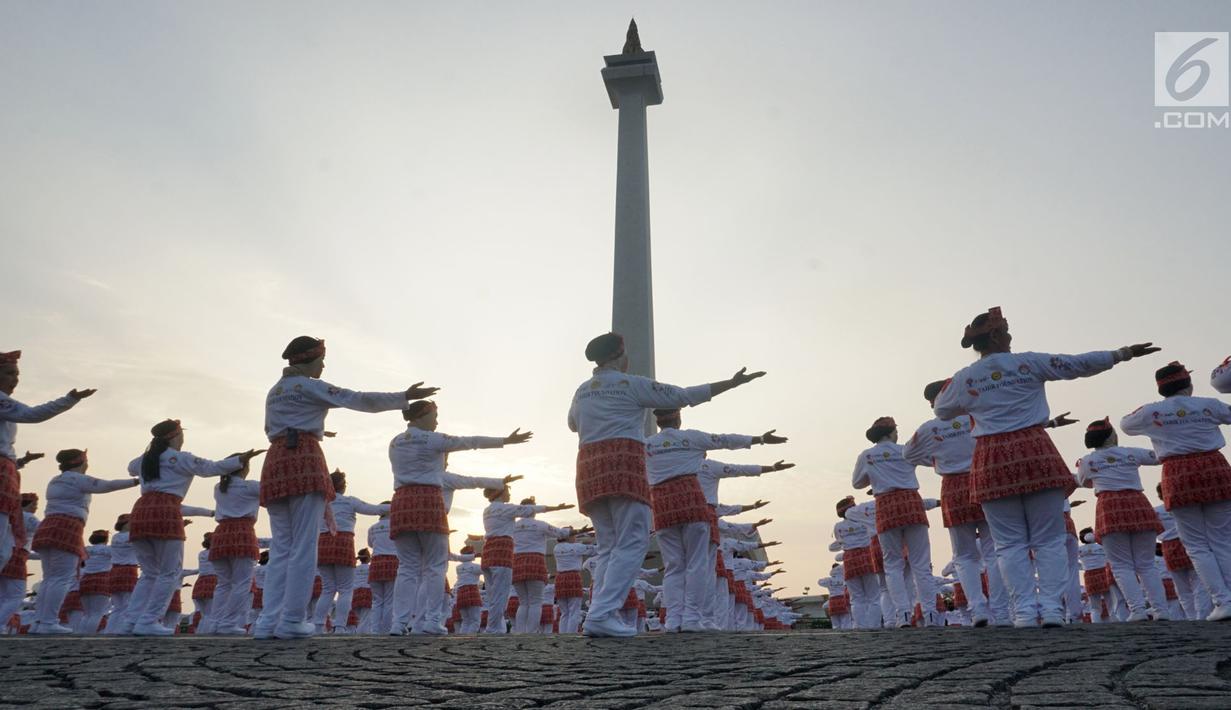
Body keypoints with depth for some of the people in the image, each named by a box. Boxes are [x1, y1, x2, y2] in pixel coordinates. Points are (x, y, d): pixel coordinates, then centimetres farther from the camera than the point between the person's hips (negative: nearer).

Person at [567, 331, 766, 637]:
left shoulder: (582, 391, 17)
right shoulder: (631, 384, -1)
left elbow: (573, 424, 37)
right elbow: (684, 395, 0)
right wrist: (732, 383, 7)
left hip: (589, 468, 7)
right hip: (622, 465, -7)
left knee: (609, 545, 10)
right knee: (632, 542, -9)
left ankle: (598, 614, 1)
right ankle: (602, 614, -20)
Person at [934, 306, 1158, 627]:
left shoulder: (963, 378, 5)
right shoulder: (1028, 363, 2)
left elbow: (942, 411, 19)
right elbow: (1078, 364, 6)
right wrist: (1123, 353, 15)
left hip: (992, 461, 1)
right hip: (1035, 453, -1)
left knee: (1010, 543, 5)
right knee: (1049, 539, 6)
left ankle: (1023, 610, -1)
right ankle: (1052, 607, 0)